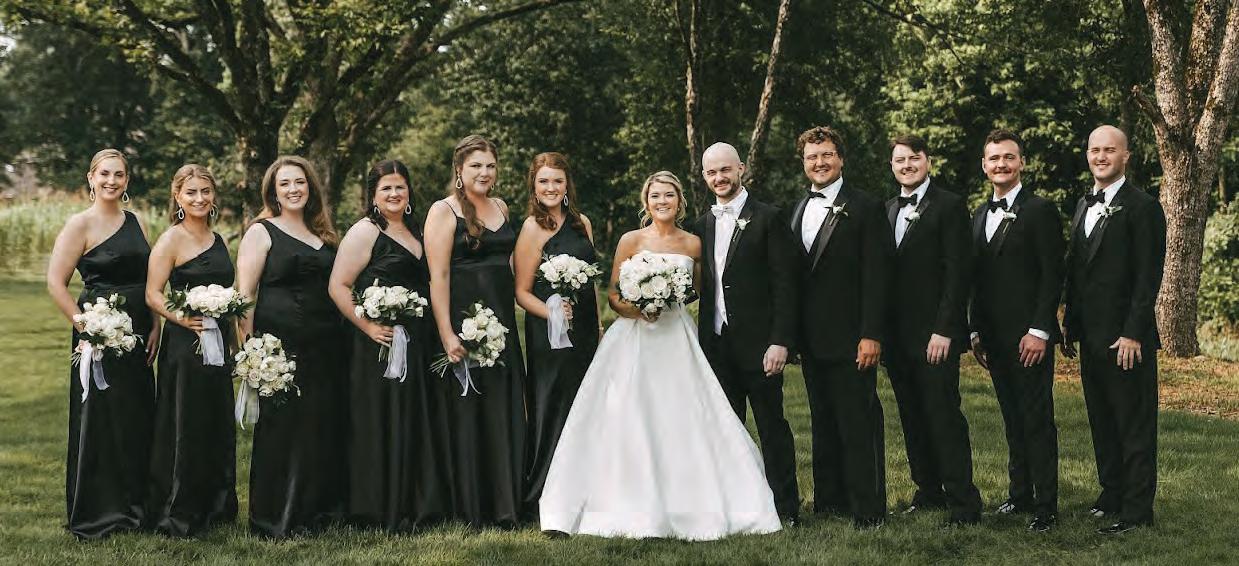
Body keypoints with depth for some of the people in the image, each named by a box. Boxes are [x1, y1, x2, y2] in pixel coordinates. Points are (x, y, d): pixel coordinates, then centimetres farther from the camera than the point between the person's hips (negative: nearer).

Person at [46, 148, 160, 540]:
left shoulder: (135, 222, 12)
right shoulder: (81, 224, -7)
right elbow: (55, 283, -11)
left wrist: (155, 326, 4)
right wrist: (85, 328, -15)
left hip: (138, 335, 6)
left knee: (138, 421, 11)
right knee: (101, 421, 0)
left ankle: (134, 505, 23)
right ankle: (97, 515, 10)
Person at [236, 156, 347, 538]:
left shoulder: (322, 234, 17)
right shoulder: (261, 232, 0)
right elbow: (244, 294, -5)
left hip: (326, 348, 6)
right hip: (280, 346, -6)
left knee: (325, 429, 9)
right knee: (281, 430, -3)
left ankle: (321, 511, 20)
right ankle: (275, 520, 5)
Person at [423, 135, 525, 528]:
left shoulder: (501, 208, 15)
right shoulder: (444, 211, -5)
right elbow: (438, 275, -12)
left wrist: (512, 315, 11)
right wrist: (447, 334, -19)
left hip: (503, 322, 6)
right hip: (464, 323, -6)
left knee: (505, 413, 7)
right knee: (467, 412, -2)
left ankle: (506, 505, 15)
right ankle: (472, 510, 5)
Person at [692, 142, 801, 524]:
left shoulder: (768, 219, -5)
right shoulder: (702, 226, 13)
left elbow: (785, 284, -9)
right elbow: (702, 287, 15)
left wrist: (780, 341, -16)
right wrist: (702, 341, 7)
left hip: (759, 345, -6)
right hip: (716, 345, 6)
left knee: (772, 427, 0)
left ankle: (785, 509, 7)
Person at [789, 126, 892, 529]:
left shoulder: (865, 208, -6)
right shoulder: (798, 210, 14)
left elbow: (876, 277, -11)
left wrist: (871, 335, -16)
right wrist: (793, 332, 9)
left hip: (850, 339, -7)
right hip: (812, 340, 7)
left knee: (859, 425, -5)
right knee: (823, 424, 13)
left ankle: (868, 509, 0)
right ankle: (829, 500, 21)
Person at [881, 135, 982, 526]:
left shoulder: (949, 206, -5)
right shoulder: (888, 210, 16)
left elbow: (957, 273, -11)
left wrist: (944, 330, -16)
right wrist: (882, 332, 9)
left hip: (935, 334, -7)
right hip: (897, 334, 7)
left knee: (943, 416, -9)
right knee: (913, 418, 10)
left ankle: (963, 504, -5)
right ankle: (929, 491, 20)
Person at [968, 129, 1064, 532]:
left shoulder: (1040, 211, -7)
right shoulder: (980, 216, 15)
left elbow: (1053, 276, -11)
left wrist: (1039, 331, -16)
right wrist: (976, 331, 14)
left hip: (1029, 337, -7)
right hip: (994, 338, 7)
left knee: (1037, 420, -4)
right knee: (1012, 420, 12)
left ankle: (1046, 506, -1)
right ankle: (1020, 494, 19)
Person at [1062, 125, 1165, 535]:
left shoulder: (1142, 208, -9)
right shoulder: (1084, 207, 15)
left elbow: (1148, 278, -13)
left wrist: (1133, 334, -18)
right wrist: (1070, 327, 14)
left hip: (1127, 339, -8)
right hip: (1091, 338, 8)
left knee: (1135, 425, -1)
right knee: (1102, 422, 14)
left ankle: (1137, 509, 3)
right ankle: (1111, 495, 24)